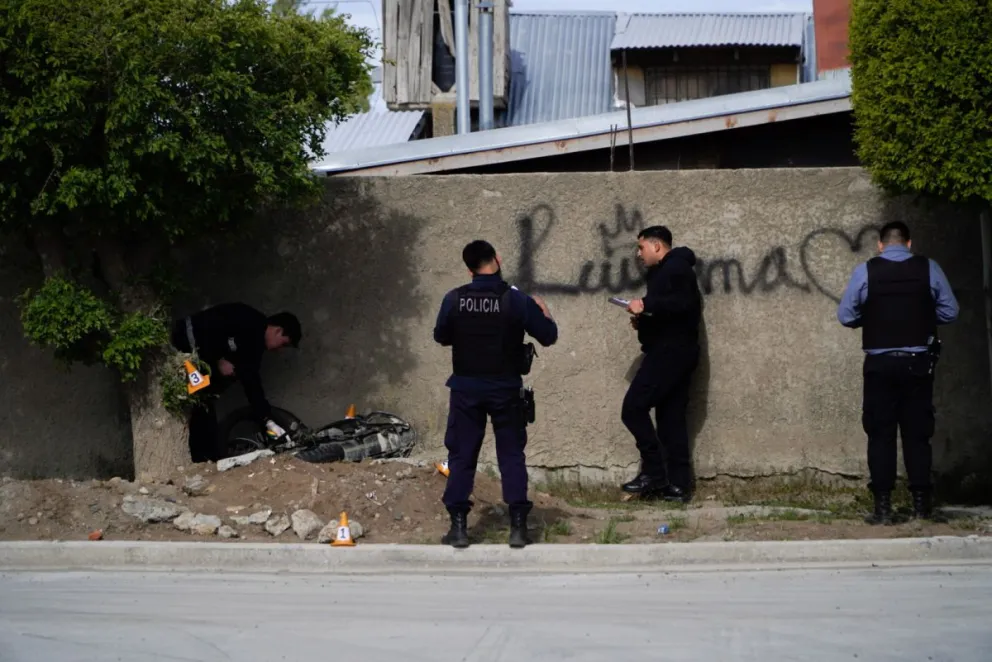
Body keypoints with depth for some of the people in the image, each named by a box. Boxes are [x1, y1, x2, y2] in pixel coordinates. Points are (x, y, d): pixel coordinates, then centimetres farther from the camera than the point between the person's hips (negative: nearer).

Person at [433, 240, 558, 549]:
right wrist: (543, 311, 17)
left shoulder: (454, 300, -7)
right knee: (512, 455, 8)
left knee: (461, 456, 9)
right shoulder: (516, 300, -11)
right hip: (506, 390, -1)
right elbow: (549, 336, -2)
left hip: (466, 389, 1)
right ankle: (518, 527, 5)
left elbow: (441, 337, 9)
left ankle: (458, 526, 7)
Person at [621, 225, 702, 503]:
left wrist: (646, 305, -21)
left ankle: (654, 472, -8)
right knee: (671, 417, 8)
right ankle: (678, 484, 7)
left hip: (669, 352, -11)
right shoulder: (663, 271, 21)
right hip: (672, 352, 11)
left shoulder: (676, 268, -11)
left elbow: (684, 303, -26)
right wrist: (644, 320, 7)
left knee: (634, 407, -11)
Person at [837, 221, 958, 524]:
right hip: (918, 362, 1)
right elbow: (949, 312, 2)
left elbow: (846, 316, -2)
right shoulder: (928, 268, -1)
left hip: (880, 363, -1)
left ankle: (883, 507, 0)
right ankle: (922, 503, 7)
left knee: (881, 433, 3)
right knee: (917, 432, 8)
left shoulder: (865, 271, -4)